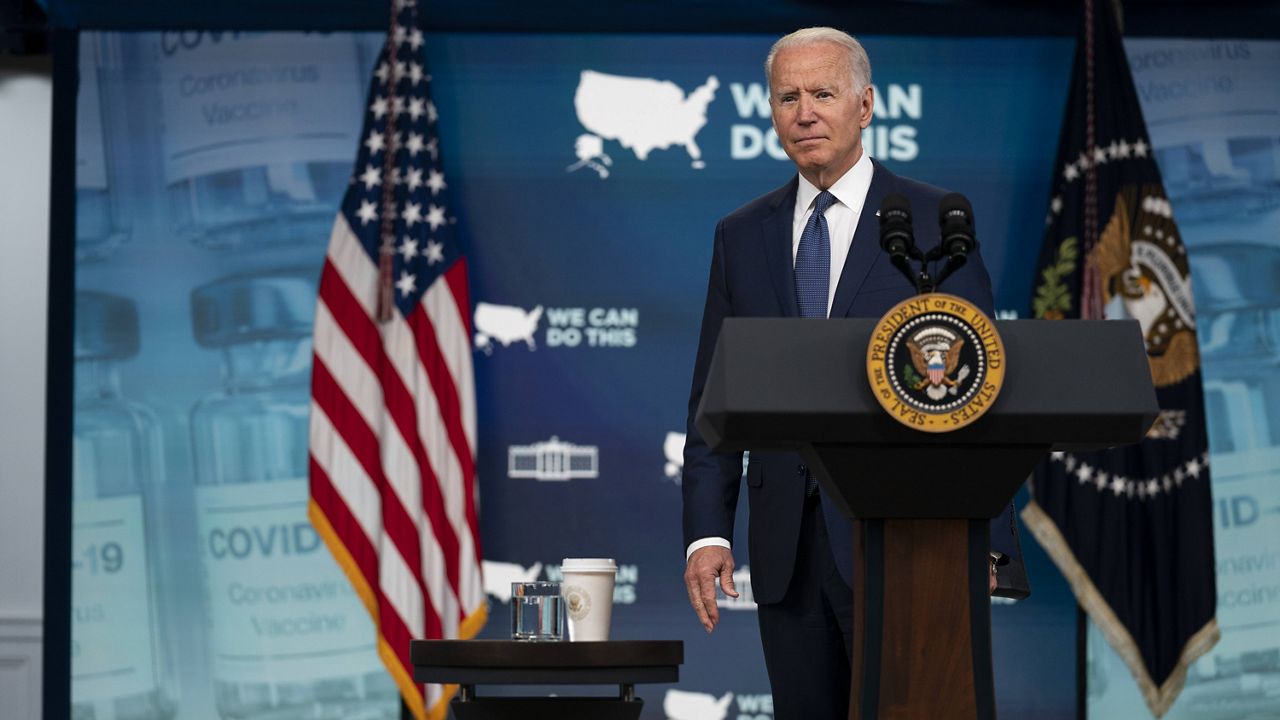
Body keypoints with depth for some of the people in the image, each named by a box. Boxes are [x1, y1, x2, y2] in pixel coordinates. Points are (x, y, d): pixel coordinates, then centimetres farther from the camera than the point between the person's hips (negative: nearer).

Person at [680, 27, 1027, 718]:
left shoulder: (935, 221, 1)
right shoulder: (741, 235, 12)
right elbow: (715, 396, 12)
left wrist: (984, 541, -10)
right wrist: (707, 531, 1)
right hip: (786, 545, 4)